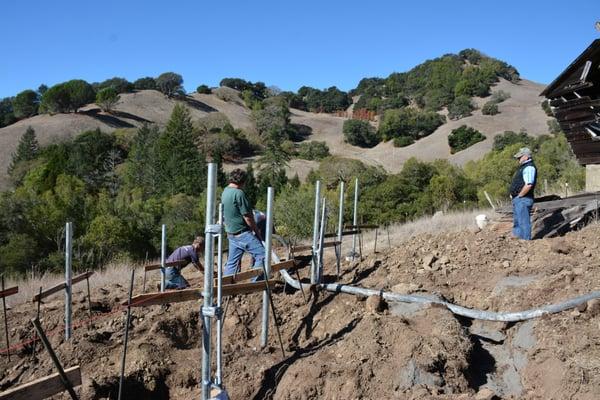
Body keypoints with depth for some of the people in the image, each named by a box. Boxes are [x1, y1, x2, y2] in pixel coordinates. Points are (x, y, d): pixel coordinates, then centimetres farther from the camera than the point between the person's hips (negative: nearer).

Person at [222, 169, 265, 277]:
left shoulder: (225, 192, 11)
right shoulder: (239, 193, -18)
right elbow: (247, 217, -17)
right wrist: (257, 231, -4)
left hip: (231, 233, 10)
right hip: (242, 234, -9)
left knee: (231, 263, 13)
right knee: (261, 255, -4)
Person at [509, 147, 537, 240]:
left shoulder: (529, 167, -15)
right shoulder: (523, 167, 19)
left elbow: (529, 185, -26)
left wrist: (519, 196, -18)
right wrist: (514, 195, 15)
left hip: (523, 200, -11)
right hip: (517, 200, 11)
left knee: (524, 222, -7)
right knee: (517, 222, 18)